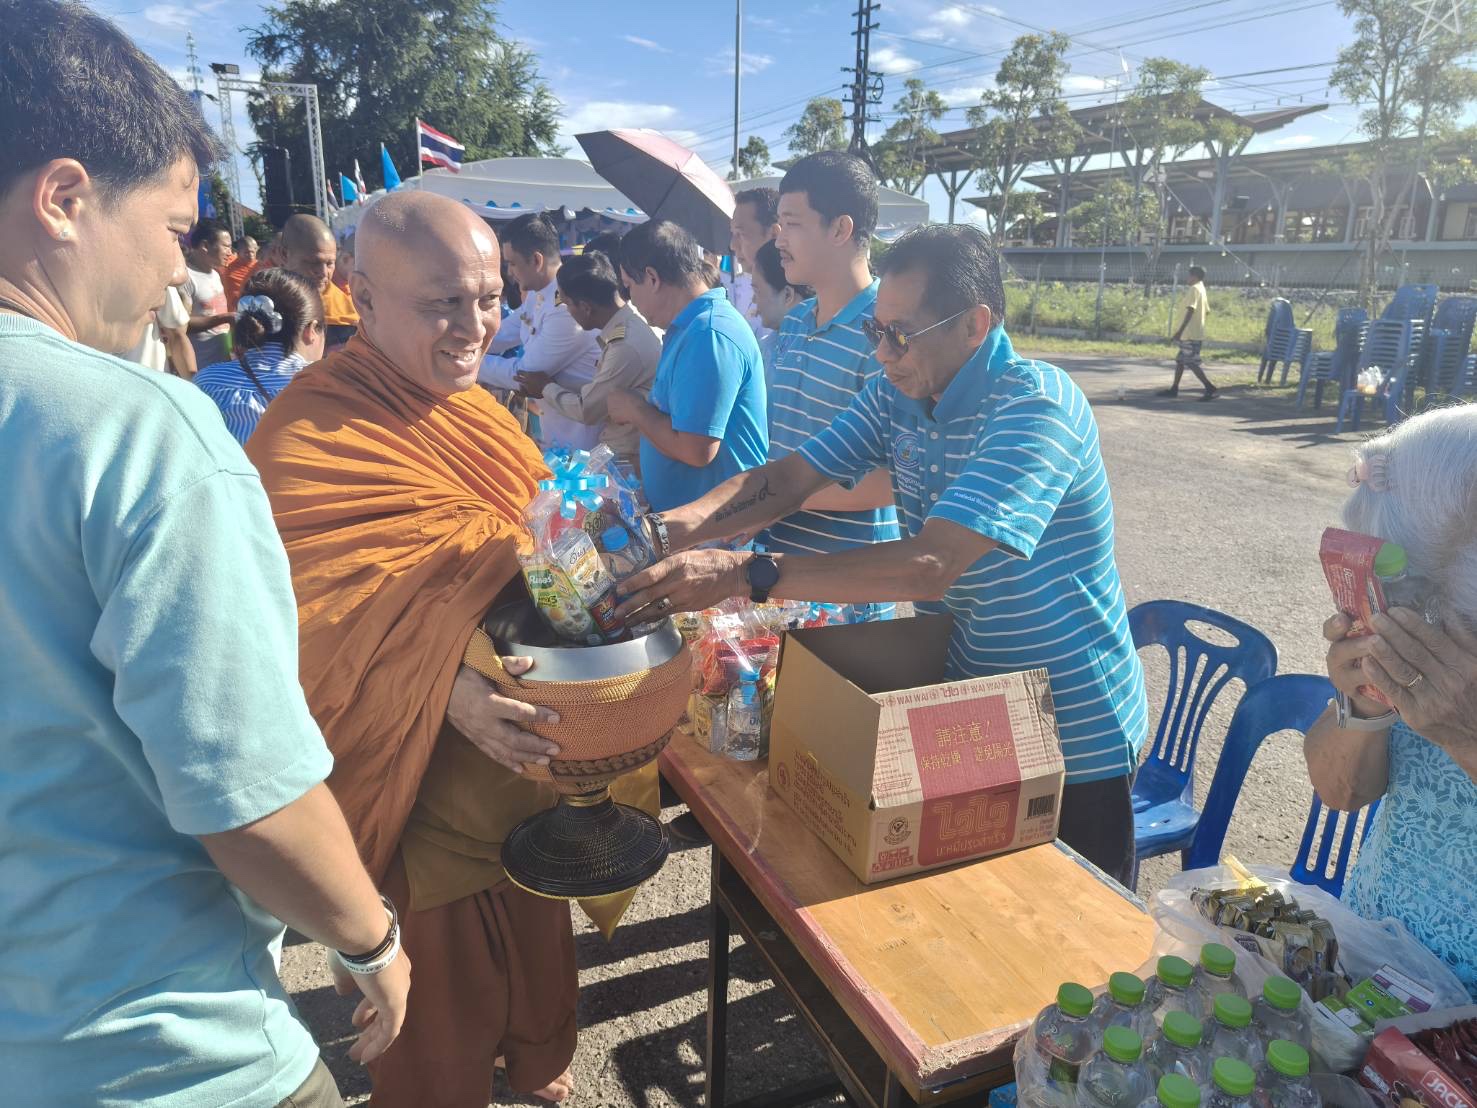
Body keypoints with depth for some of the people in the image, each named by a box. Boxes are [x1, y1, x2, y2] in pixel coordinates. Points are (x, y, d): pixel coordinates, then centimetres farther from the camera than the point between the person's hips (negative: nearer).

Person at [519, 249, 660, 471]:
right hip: (620, 452, 8)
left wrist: (547, 388, 1)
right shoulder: (628, 325, 2)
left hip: (630, 463, -8)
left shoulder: (628, 348, -26)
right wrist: (551, 389, 8)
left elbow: (586, 410, -15)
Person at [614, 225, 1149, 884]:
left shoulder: (1035, 406, -27)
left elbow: (931, 565, -37)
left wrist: (745, 575, -40)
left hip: (1070, 733, -6)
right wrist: (671, 530, -24)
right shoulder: (897, 395, -3)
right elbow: (786, 481, -6)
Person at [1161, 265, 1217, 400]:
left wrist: (1180, 331, -26)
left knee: (1192, 363, -11)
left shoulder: (1193, 289, -13)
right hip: (1196, 332, 10)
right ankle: (1174, 389, 22)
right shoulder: (1202, 289, 16)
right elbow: (1205, 310, 20)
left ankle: (1211, 389, -14)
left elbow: (1190, 311, -22)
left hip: (1190, 334, -10)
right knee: (1180, 360, 16)